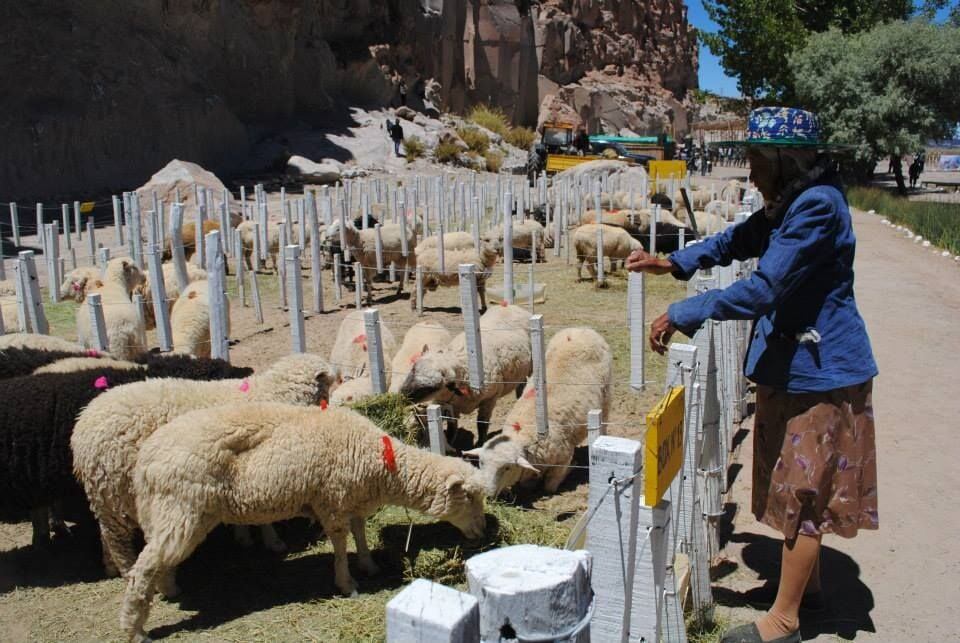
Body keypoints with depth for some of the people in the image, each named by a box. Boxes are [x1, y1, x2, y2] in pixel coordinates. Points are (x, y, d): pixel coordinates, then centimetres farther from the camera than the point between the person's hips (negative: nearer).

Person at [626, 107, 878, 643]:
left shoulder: (818, 206, -23)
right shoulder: (791, 204, 9)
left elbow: (763, 289, -29)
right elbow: (740, 240, 20)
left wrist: (682, 315, -25)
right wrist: (675, 263, 8)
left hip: (818, 371, -10)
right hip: (794, 364, 10)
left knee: (803, 492, 2)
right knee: (803, 488, 21)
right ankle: (808, 584, 39)